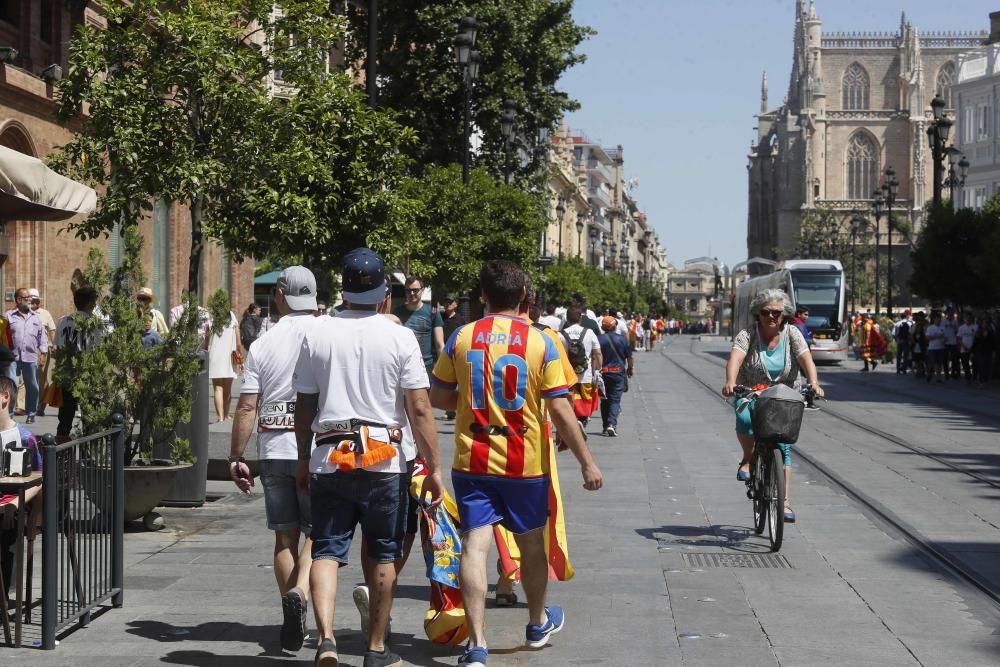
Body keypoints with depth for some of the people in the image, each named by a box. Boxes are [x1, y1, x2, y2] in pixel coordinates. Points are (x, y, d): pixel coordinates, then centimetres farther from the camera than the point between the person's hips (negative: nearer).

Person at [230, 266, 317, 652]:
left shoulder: (261, 346, 2)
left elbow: (247, 407, -1)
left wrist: (236, 457, 5)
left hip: (274, 450, 2)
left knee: (285, 536, 10)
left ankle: (293, 626, 13)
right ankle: (299, 592, -21)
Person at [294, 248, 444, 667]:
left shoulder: (317, 334, 2)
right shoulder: (399, 337, -5)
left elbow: (303, 405, 7)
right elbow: (419, 409, -7)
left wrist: (303, 460, 18)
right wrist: (433, 467, -1)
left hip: (329, 457, 1)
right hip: (384, 460, -1)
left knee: (326, 550, 4)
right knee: (384, 555, 10)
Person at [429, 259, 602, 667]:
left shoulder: (461, 339, -2)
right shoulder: (540, 343, -7)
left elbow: (439, 398, 4)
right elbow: (560, 410, -10)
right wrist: (586, 462, -4)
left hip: (472, 463, 0)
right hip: (525, 464, 0)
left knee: (475, 545, -2)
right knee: (531, 543, 18)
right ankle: (538, 623, 37)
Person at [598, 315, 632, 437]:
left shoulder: (599, 339, -3)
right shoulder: (622, 339, -2)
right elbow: (629, 357, 3)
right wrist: (629, 369, 20)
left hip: (603, 372, 1)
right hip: (618, 372, -1)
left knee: (604, 400, 13)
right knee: (615, 399, -1)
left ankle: (605, 426, 18)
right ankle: (612, 424, -19)